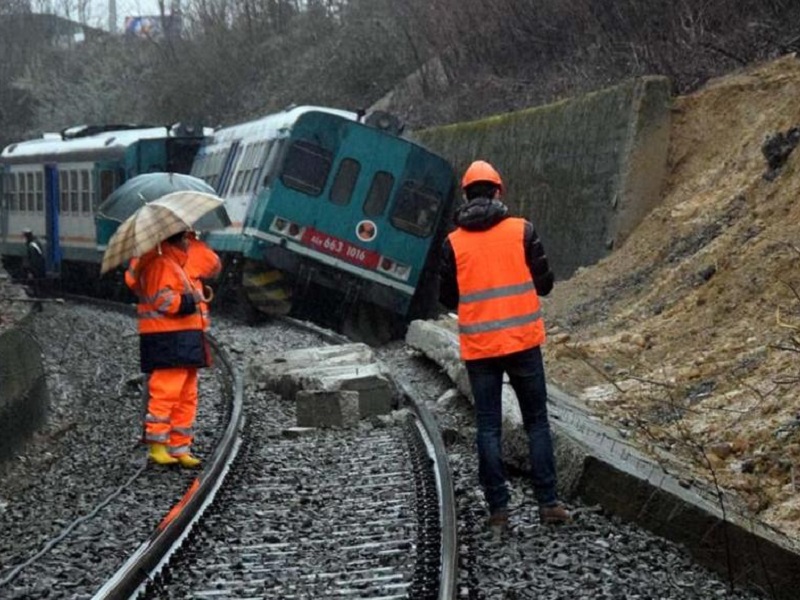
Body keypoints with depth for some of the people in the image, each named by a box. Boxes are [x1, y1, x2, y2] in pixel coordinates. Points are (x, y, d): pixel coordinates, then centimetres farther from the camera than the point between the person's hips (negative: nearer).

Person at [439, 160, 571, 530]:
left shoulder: (454, 243, -2)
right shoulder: (521, 230, -4)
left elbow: (447, 298, 4)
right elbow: (544, 284, -2)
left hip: (478, 347, 1)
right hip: (523, 342, 0)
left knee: (488, 428, 7)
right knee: (537, 422, 9)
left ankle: (498, 509, 6)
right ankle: (548, 503, 6)